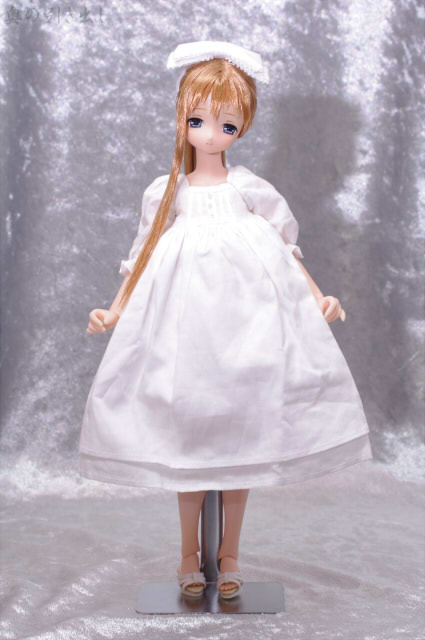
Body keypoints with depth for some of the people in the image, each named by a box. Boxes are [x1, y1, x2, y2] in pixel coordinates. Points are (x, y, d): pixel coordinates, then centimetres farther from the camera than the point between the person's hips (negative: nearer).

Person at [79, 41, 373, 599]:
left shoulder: (250, 190, 7)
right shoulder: (165, 192, 9)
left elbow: (286, 251, 12)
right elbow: (143, 260, 13)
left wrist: (318, 299, 3)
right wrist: (115, 313, 5)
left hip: (246, 319, 0)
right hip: (183, 318, 1)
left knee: (243, 433, 5)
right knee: (186, 434, 5)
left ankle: (229, 553, 21)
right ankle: (190, 551, 22)